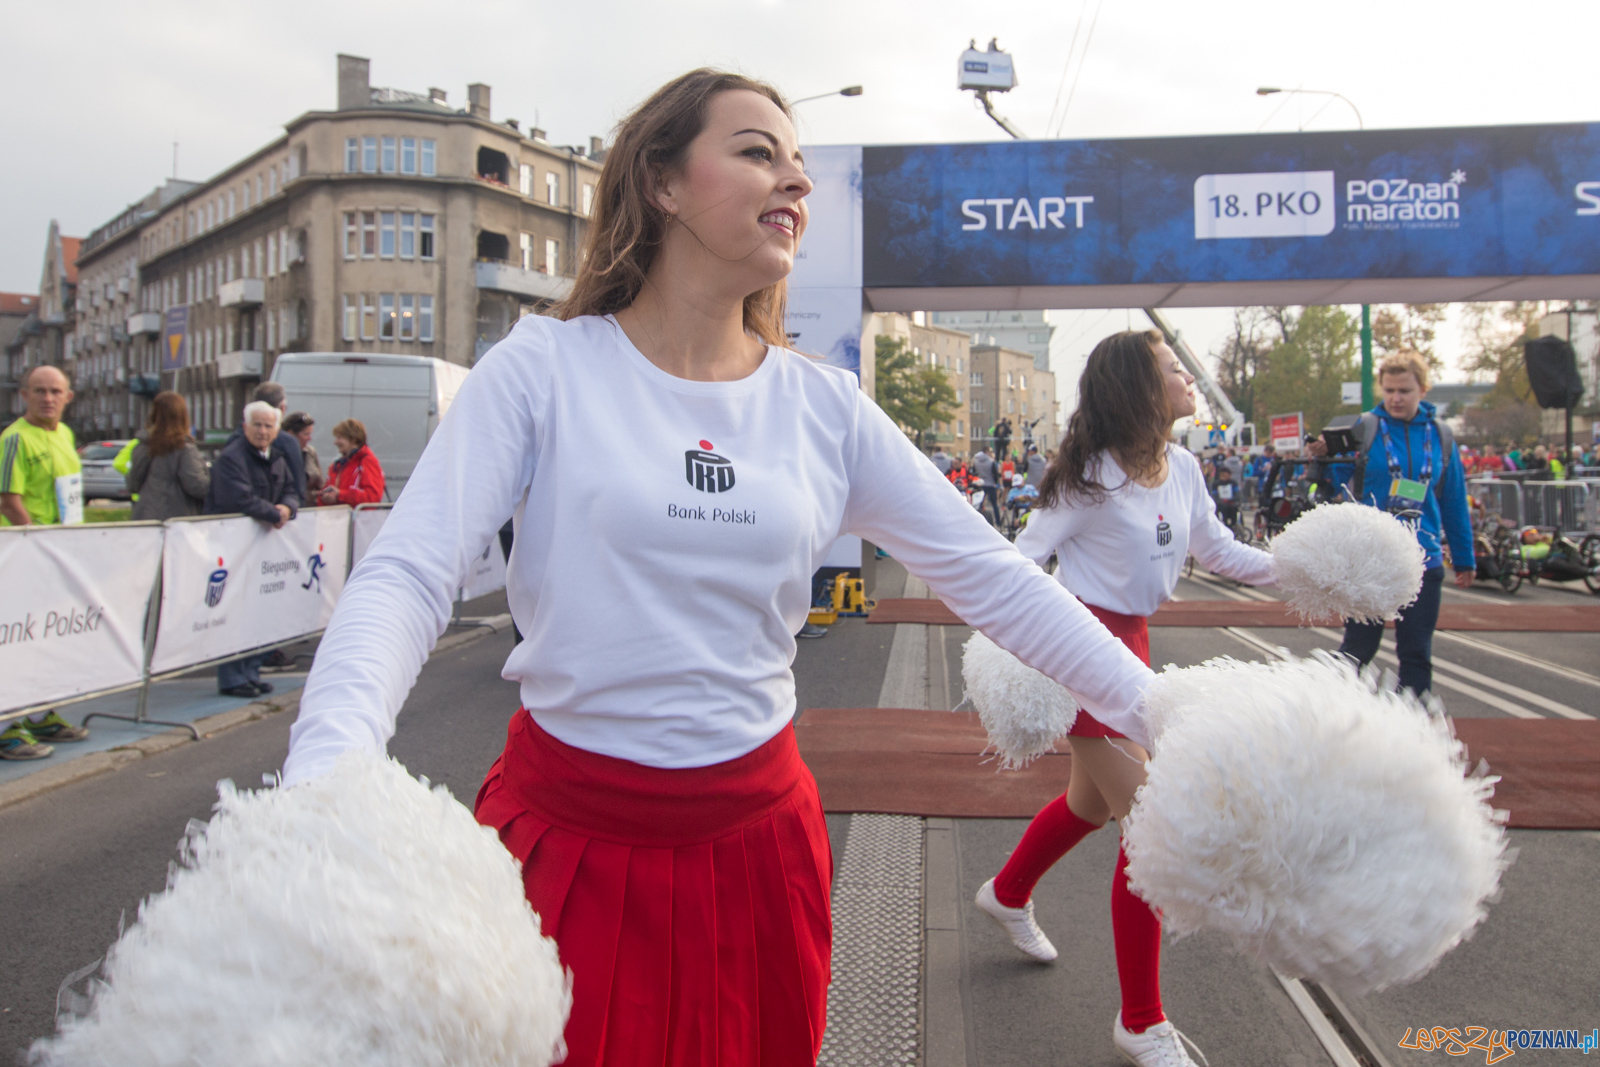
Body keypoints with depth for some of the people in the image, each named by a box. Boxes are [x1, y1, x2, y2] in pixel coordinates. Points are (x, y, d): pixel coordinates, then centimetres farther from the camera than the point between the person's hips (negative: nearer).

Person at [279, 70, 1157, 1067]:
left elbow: (992, 576, 1)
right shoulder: (546, 368, -8)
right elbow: (406, 580, -15)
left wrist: (1165, 714, -3)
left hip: (757, 836, 4)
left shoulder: (826, 407, 0)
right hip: (570, 835, -3)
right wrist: (327, 782, -31)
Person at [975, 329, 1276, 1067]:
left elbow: (1216, 549, 18)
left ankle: (1008, 895, 53)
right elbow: (1025, 558, -17)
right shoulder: (1094, 475, -17)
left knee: (1094, 802, 24)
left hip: (1129, 640, 9)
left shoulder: (1183, 468, 5)